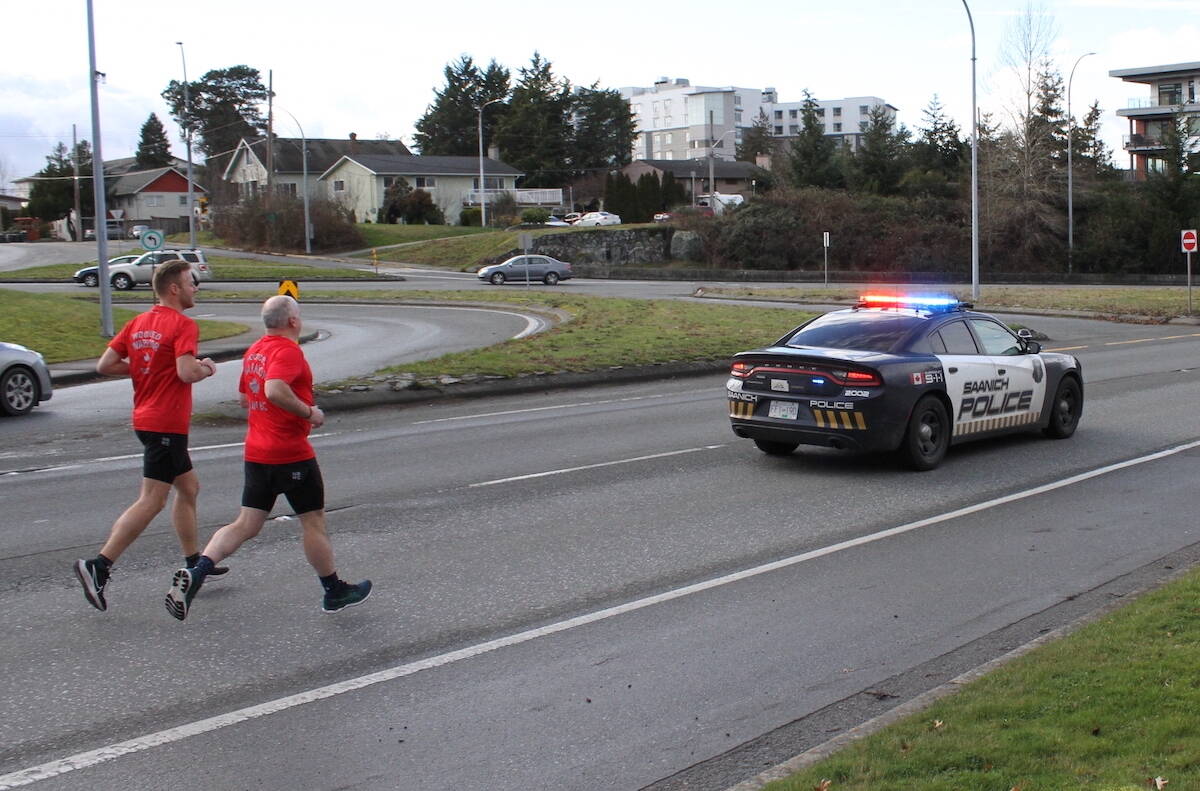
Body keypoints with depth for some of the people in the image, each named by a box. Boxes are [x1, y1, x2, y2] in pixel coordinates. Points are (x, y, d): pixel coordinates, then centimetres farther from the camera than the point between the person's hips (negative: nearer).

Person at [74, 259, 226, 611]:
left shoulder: (137, 324, 10)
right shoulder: (183, 325, -13)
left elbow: (105, 365, 7)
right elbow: (187, 372, -25)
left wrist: (144, 368, 13)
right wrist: (207, 368, -5)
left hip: (146, 419, 9)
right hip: (167, 423, -9)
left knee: (188, 487, 19)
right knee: (151, 501, -8)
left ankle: (193, 564, 26)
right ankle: (98, 566, -13)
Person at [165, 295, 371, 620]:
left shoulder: (254, 351, 13)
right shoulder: (288, 350, -15)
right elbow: (275, 390, -32)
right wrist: (309, 412, -19)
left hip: (256, 453, 8)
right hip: (291, 454, -8)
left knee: (246, 525, 7)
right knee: (314, 522, 7)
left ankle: (194, 574, -11)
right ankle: (335, 593, 21)